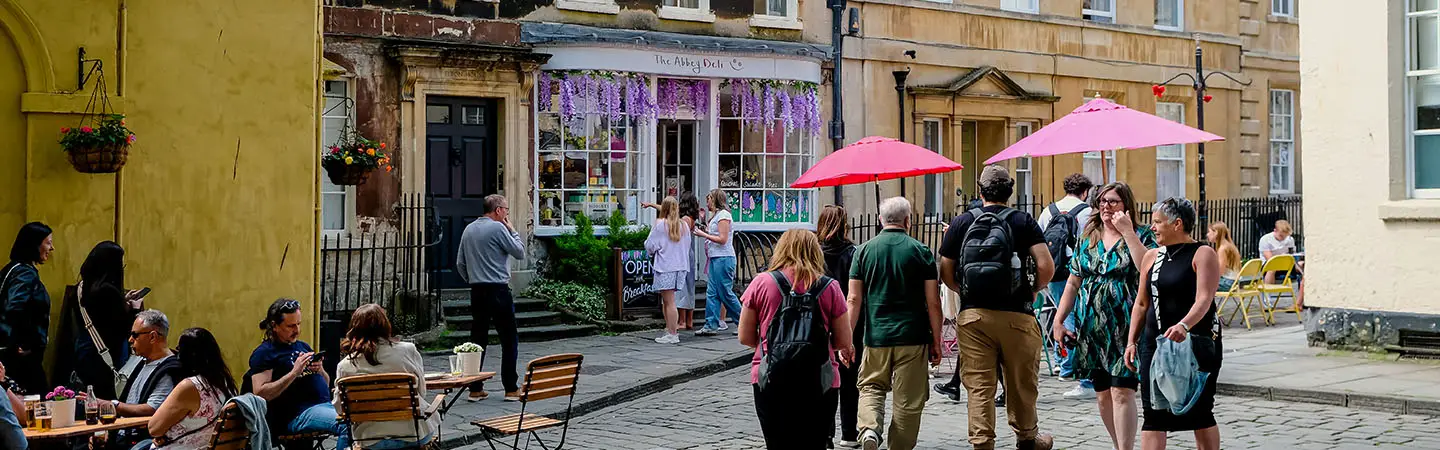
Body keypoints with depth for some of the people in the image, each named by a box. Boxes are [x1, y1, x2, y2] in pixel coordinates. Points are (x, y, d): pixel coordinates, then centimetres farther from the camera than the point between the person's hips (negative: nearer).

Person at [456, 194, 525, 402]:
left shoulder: (469, 229, 12)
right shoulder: (498, 228, -10)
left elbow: (460, 263, 15)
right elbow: (519, 252, -6)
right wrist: (512, 230, 5)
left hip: (477, 291, 7)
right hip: (498, 290, -7)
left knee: (478, 340, 9)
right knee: (509, 340, 1)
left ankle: (475, 389, 9)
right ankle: (511, 388, 1)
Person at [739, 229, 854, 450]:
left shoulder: (760, 284, 1)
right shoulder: (829, 287, 0)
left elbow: (745, 337, 4)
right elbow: (843, 343, 2)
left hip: (770, 382, 0)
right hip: (818, 382, 0)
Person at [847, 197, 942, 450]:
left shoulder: (864, 251, 2)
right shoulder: (921, 252, -2)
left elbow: (854, 299, 0)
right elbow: (933, 303, -3)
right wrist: (936, 342, 5)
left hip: (876, 335, 2)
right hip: (913, 337, -1)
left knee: (870, 387, 16)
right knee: (908, 401, 8)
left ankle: (869, 428, -9)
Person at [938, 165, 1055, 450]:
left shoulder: (961, 222, 4)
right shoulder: (1024, 221, 0)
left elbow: (946, 274, 5)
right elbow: (1046, 267, -10)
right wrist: (1034, 290, 8)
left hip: (972, 316, 1)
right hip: (1015, 315, -1)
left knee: (979, 386, 3)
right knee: (1021, 384, 16)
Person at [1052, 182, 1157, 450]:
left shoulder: (1141, 235, 0)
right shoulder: (1088, 239, 13)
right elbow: (1073, 283, 16)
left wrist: (1127, 231, -17)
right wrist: (1058, 320, 10)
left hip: (1126, 328, -5)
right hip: (1092, 328, 5)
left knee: (1122, 392, -12)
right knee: (1102, 394, 8)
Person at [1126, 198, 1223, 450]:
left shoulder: (1203, 254, -6)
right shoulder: (1152, 257, 12)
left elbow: (1204, 300, -19)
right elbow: (1141, 304, 17)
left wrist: (1184, 325, -36)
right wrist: (1132, 341, 9)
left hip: (1196, 344, -5)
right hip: (1155, 343, 5)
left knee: (1199, 413, 4)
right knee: (1153, 415, -2)